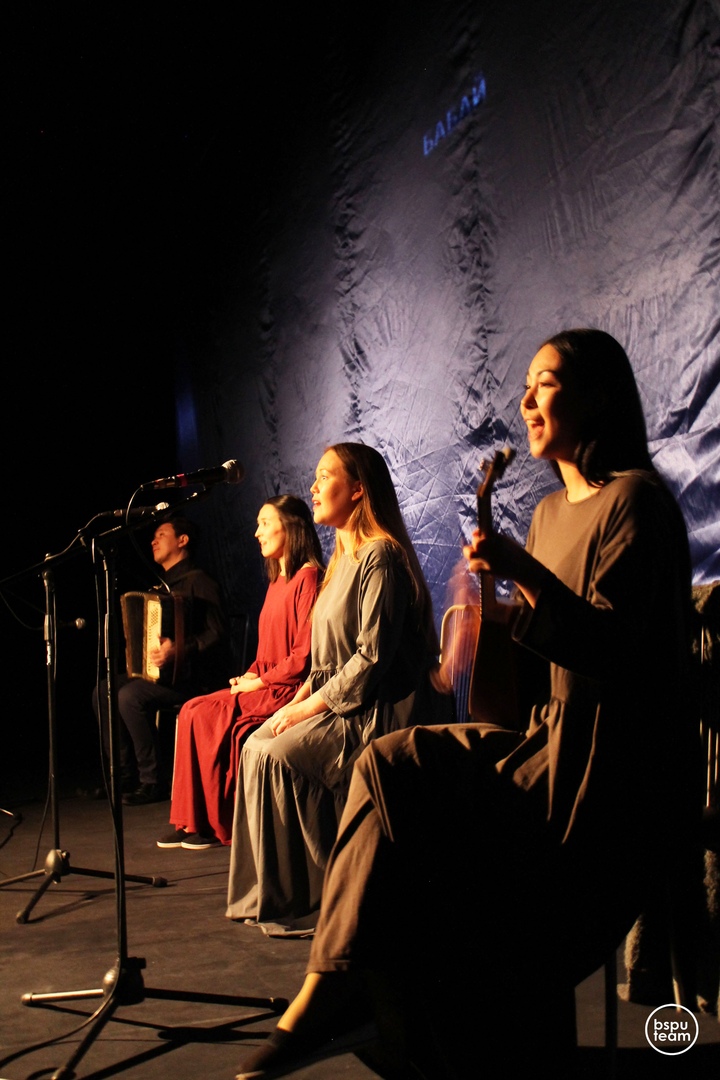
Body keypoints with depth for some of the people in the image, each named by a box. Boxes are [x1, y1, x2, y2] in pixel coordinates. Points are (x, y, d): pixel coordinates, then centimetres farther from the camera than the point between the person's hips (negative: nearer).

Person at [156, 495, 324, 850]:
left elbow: (305, 654, -18)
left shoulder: (308, 577, -12)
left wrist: (259, 681, -13)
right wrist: (249, 676, 4)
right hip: (264, 686, 9)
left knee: (215, 721, -21)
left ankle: (223, 824, -7)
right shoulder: (277, 581, 19)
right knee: (194, 711, -7)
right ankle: (193, 819, -7)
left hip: (289, 690, -9)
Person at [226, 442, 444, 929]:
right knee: (256, 746, -4)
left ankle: (306, 897, -9)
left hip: (375, 710, -9)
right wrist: (303, 696, 3)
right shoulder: (344, 557, 16)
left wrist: (315, 705, -17)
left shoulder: (381, 556, -14)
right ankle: (273, 891, 1)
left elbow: (373, 656, -21)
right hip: (337, 701, 9)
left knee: (276, 756, -22)